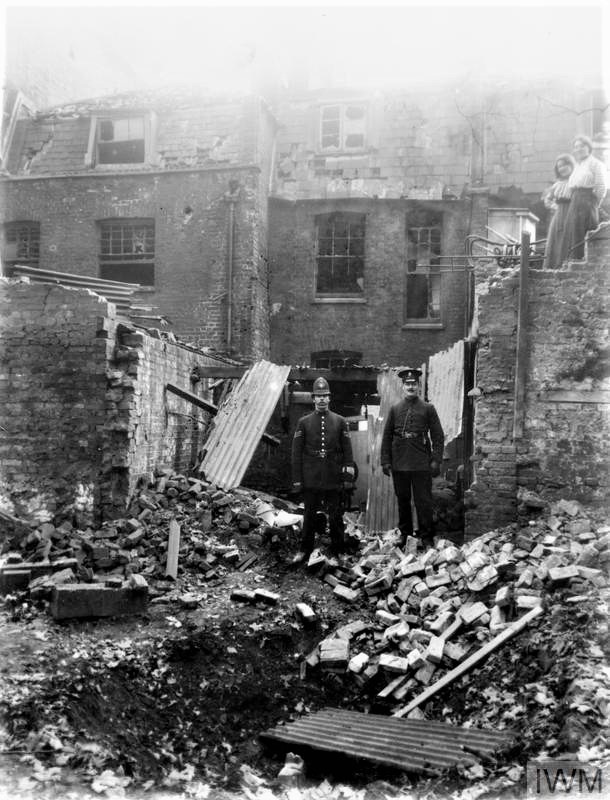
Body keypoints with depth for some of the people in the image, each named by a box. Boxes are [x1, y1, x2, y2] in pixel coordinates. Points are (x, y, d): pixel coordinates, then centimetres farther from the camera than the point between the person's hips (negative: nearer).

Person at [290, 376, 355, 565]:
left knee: (336, 517, 6)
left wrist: (348, 475, -2)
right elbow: (296, 453, 3)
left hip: (334, 479, 0)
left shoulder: (340, 421, 5)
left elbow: (347, 450, 5)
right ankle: (305, 551, 18)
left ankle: (338, 552, 17)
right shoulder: (304, 422, 4)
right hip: (311, 479, 0)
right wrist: (297, 480, -2)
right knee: (310, 516, 7)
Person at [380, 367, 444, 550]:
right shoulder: (395, 409, 8)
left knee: (423, 501, -1)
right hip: (399, 464, 2)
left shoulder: (428, 409, 3)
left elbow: (438, 436, 2)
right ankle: (404, 533, 23)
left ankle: (427, 537, 6)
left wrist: (436, 461, -6)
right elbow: (387, 436, 9)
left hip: (421, 464, -2)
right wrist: (385, 461, 3)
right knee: (403, 500, 10)